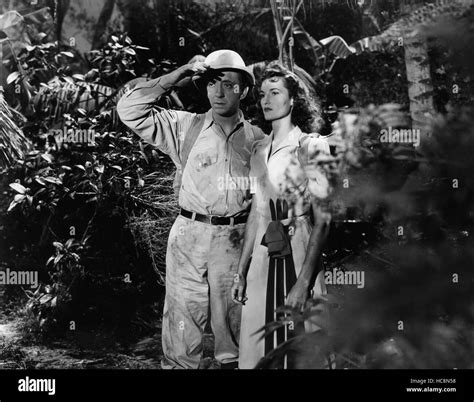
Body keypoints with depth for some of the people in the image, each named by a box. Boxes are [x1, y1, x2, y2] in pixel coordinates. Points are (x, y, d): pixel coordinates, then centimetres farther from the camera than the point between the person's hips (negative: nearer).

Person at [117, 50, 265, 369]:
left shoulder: (256, 139, 6)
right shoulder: (185, 127, 4)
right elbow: (130, 110, -2)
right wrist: (176, 77, -5)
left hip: (234, 240, 1)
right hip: (189, 235, 0)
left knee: (232, 317, 12)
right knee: (182, 317, 3)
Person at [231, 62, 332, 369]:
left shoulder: (311, 146, -6)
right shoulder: (259, 150, 12)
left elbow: (323, 218, -12)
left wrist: (304, 280, -20)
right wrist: (241, 272, 12)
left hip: (298, 258, -5)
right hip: (262, 261, 5)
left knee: (299, 354, -1)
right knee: (254, 355, 6)